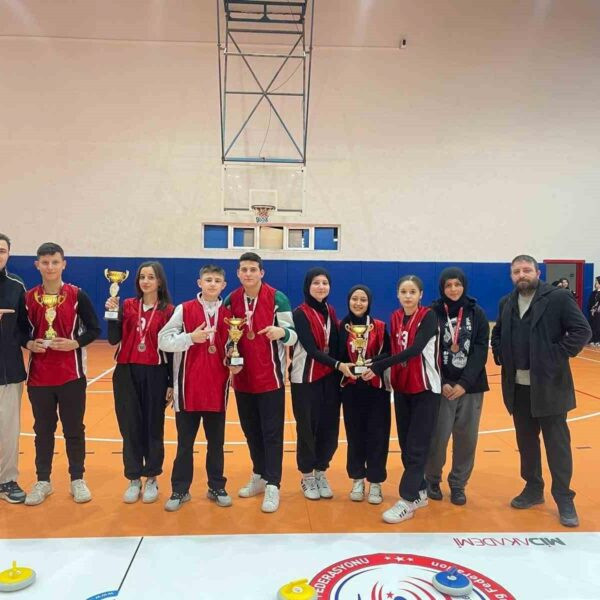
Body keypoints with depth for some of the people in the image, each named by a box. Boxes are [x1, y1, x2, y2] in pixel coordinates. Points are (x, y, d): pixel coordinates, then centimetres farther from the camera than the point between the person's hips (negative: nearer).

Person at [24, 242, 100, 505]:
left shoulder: (77, 295, -3)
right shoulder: (28, 297, 3)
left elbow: (94, 329, -1)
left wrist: (75, 343, -17)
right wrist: (29, 344, -10)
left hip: (71, 375, -2)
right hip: (39, 376, 2)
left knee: (74, 429, 7)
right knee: (43, 429, 11)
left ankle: (77, 480, 22)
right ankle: (43, 481, 26)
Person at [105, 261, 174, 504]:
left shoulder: (168, 311, -2)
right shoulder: (127, 306, 4)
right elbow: (113, 340, -2)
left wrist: (172, 383, -3)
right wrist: (112, 313, -15)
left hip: (156, 374, -2)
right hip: (127, 373, 2)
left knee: (153, 427, 7)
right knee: (130, 427, 7)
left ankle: (151, 479, 20)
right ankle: (133, 479, 20)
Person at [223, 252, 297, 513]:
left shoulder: (278, 299, -8)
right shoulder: (230, 300, 4)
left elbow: (294, 335, -9)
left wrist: (281, 332, -31)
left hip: (270, 378, -4)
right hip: (242, 378, 5)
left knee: (271, 433, 0)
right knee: (251, 430, 15)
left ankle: (272, 486, 8)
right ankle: (259, 476, 31)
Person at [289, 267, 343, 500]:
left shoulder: (330, 312, 10)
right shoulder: (300, 314, -8)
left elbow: (334, 345, 9)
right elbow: (311, 348, -17)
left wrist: (338, 370, -8)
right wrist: (337, 364, -27)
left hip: (330, 378, 5)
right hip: (305, 378, -5)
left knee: (329, 426, 6)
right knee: (307, 427, 1)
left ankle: (321, 473, 23)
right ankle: (307, 476, 17)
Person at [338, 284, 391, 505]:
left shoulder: (380, 327, 0)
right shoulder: (341, 326, 2)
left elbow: (388, 354, -4)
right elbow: (336, 356, 1)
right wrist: (342, 366, -19)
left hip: (376, 388, -1)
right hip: (351, 388, 1)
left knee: (377, 434, 1)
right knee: (355, 433, 8)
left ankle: (375, 482, 14)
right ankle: (357, 479, 23)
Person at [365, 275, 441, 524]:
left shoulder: (428, 316, -11)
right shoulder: (395, 318, 7)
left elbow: (415, 349, -25)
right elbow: (394, 350, 8)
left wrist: (379, 366, -30)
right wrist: (372, 363, -9)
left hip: (425, 388, -6)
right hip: (401, 388, 6)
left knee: (416, 446, -5)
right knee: (405, 443, 10)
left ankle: (407, 501, 0)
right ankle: (419, 491, 25)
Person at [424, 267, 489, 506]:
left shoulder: (477, 313, 2)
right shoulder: (432, 313, -2)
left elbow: (481, 351, -3)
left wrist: (464, 383, -13)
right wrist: (442, 383, -13)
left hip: (471, 386, 2)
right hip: (441, 386, -1)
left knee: (466, 438, 6)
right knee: (438, 436, -1)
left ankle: (458, 484, 24)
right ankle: (432, 480, 21)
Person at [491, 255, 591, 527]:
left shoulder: (558, 297, -8)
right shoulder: (506, 303, 9)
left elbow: (582, 330, -12)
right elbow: (496, 334, 21)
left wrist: (558, 356, -17)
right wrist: (499, 355, 5)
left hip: (549, 385, -5)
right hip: (518, 386, 5)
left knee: (557, 443, 3)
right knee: (526, 441, 15)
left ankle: (564, 498, 16)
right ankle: (533, 489, 30)